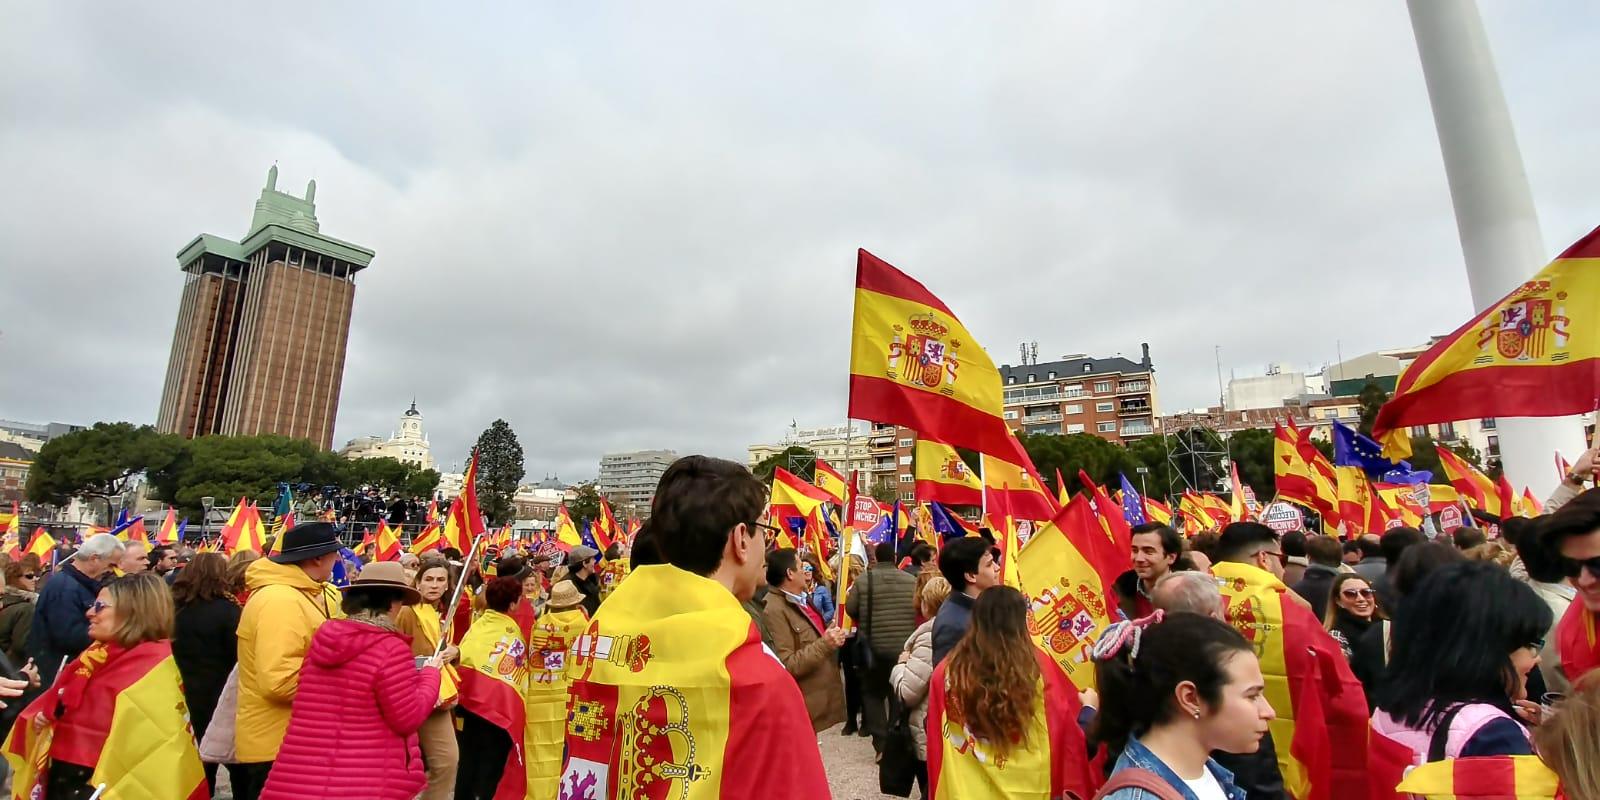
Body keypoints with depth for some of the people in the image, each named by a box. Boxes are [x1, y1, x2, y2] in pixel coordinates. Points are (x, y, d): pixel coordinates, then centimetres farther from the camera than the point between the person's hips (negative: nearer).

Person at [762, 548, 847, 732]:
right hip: (802, 710, -9)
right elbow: (786, 666, -27)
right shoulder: (775, 610, -24)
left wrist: (831, 638, 5)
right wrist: (824, 644, -27)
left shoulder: (800, 599, 9)